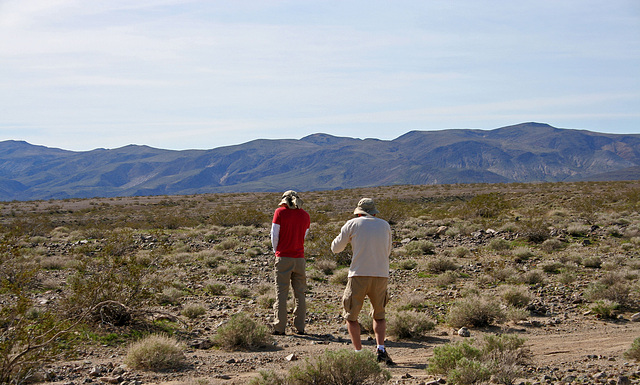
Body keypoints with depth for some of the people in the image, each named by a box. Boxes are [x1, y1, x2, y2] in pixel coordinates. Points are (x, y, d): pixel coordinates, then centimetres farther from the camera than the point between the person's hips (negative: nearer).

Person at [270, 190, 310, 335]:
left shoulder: (280, 212, -4)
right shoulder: (305, 215, 6)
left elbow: (274, 235, -2)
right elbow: (303, 236, 13)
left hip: (283, 258, -3)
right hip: (299, 258, 3)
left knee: (281, 293, 1)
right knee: (299, 293, 9)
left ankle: (280, 327, 0)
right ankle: (300, 327, 10)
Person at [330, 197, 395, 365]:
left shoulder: (353, 224, 3)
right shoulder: (385, 225, 12)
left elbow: (335, 248, 10)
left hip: (359, 276, -3)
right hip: (381, 275, 3)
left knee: (351, 316, 11)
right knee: (379, 315, 19)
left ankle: (358, 352, 1)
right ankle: (381, 349, 0)